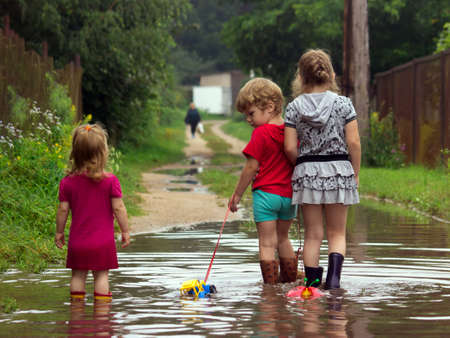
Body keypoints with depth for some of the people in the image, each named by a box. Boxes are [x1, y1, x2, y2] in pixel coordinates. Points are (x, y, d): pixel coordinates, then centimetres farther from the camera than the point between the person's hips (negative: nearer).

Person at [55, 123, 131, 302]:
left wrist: (59, 232, 12)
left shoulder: (68, 182, -4)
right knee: (101, 275, 5)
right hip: (103, 241, -2)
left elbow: (63, 210, -1)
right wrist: (125, 230, 3)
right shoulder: (110, 181, -9)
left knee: (78, 275, 10)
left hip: (77, 242, 2)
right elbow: (118, 208, -9)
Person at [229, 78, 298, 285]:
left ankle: (270, 283, -3)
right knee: (282, 238, 22)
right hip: (289, 194, 7)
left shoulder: (261, 134, -13)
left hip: (266, 193, -6)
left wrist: (237, 194, -4)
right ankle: (290, 278, 29)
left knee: (267, 243, -1)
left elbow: (251, 168, -13)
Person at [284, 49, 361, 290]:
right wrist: (355, 173, 5)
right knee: (337, 233, 9)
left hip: (306, 172, 0)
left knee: (312, 234, 9)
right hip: (338, 171, 0)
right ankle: (334, 276, -10)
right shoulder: (343, 104, -4)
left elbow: (290, 148, -6)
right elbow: (353, 143, -6)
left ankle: (312, 281, 8)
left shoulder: (294, 108, -2)